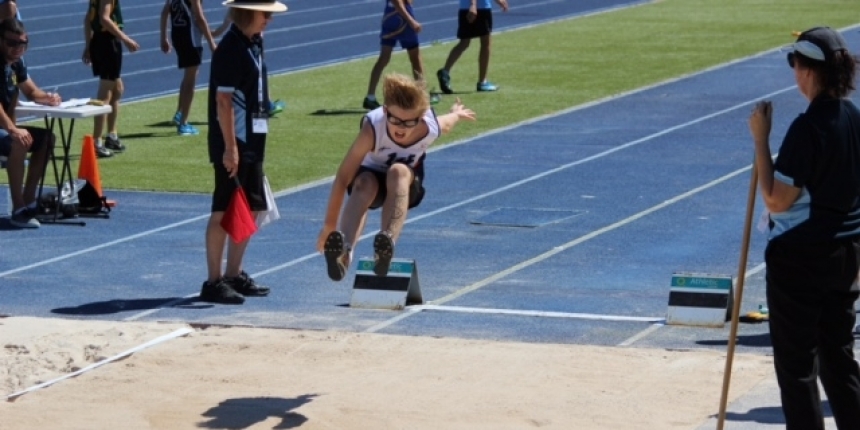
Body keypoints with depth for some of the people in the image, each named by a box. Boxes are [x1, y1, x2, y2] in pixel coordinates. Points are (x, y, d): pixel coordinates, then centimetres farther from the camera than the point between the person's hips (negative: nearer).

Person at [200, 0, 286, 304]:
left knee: (251, 209, 15)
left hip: (252, 141, 10)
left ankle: (234, 275, 24)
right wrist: (230, 147, -22)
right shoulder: (231, 48, -16)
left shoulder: (253, 45, 12)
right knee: (224, 211, -5)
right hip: (232, 144, -10)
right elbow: (223, 100, -20)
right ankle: (213, 282, 0)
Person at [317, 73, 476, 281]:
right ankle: (344, 251, -61)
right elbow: (342, 178, -33)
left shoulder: (431, 127, -28)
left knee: (398, 172, -36)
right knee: (364, 183, -38)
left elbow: (448, 122, 0)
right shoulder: (373, 128, -37)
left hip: (409, 184, 1)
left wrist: (456, 114, 25)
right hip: (372, 175, -1)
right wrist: (329, 224, -33)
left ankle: (387, 244, -57)